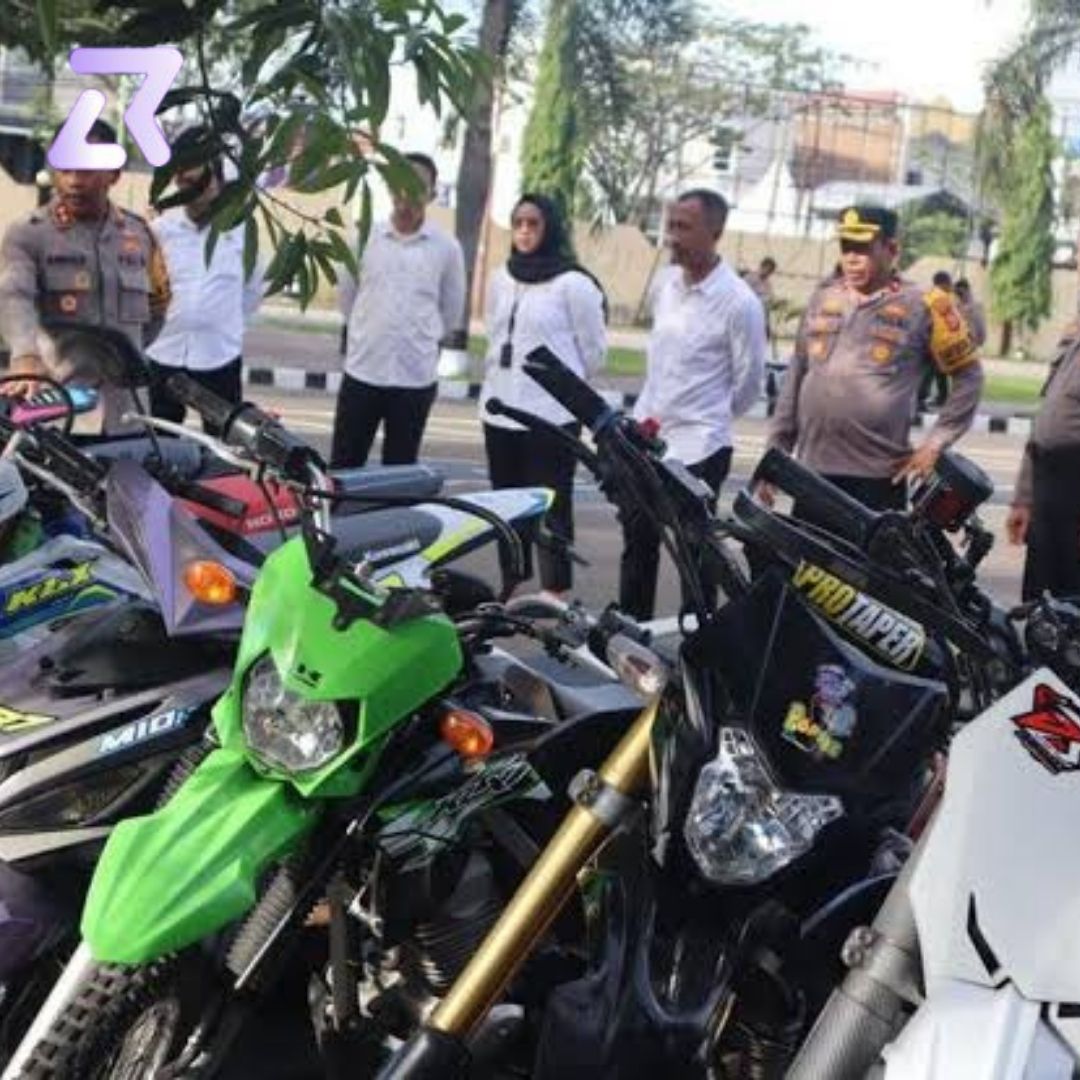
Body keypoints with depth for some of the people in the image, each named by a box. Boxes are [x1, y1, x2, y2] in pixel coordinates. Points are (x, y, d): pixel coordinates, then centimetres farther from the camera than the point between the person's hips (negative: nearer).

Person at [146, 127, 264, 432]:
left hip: (221, 358, -1)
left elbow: (253, 289, 10)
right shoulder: (159, 229, -1)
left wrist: (227, 322, 11)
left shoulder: (240, 230, -1)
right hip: (166, 356, 1)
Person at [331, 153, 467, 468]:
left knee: (399, 469, 8)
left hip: (416, 377, -1)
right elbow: (347, 298, 12)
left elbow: (452, 314, 9)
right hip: (363, 371, 1)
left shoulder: (446, 247, -1)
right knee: (344, 464, 6)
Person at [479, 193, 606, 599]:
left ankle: (555, 590, 0)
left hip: (552, 414, -6)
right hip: (500, 410, 6)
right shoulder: (501, 279, 11)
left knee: (552, 505, -5)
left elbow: (593, 349, -2)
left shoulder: (574, 283, -8)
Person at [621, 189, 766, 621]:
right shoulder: (663, 282, 4)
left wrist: (709, 420, 4)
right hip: (645, 437, 7)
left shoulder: (739, 302, -16)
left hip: (697, 449, -7)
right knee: (638, 545, 15)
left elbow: (748, 381, -7)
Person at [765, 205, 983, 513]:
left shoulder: (922, 306, -2)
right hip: (813, 468, 4)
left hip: (878, 474, -4)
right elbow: (796, 378, 16)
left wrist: (935, 443, -2)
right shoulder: (823, 298, 10)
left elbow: (968, 376, 5)